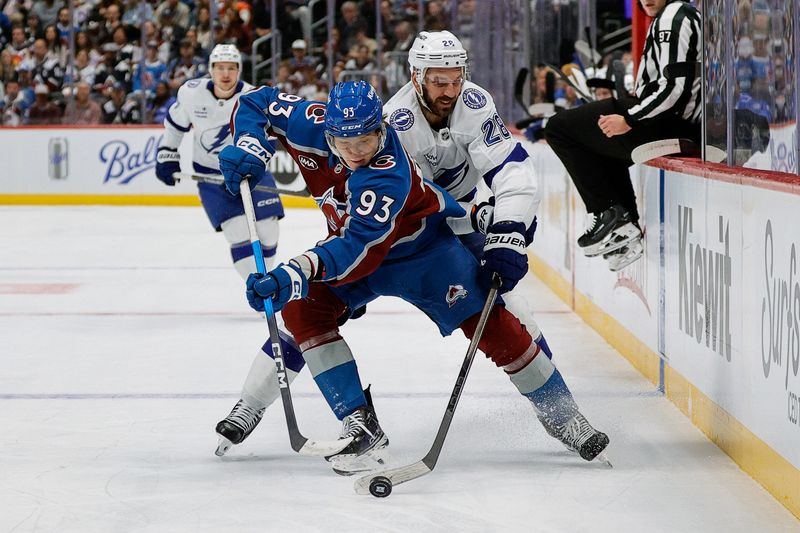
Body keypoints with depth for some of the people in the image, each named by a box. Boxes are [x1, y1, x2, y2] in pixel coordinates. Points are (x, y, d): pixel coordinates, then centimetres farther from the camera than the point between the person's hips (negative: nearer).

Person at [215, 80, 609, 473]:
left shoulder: (388, 173, -40)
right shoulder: (311, 126, -24)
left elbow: (360, 249, -49)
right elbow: (256, 102, -6)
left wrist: (298, 273, -61)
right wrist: (249, 146, -25)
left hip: (425, 245, -5)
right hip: (352, 238, 5)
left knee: (489, 324, -10)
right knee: (301, 309, -17)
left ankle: (565, 419, 7)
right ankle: (360, 426, -14)